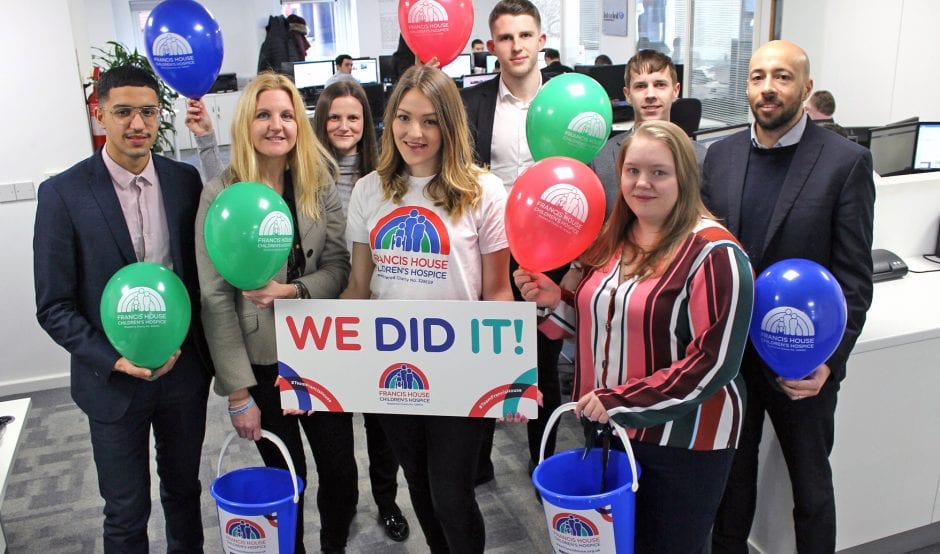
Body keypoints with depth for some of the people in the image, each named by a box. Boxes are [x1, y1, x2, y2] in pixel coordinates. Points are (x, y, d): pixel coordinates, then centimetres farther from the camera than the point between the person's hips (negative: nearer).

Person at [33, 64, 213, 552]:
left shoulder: (185, 180, -2)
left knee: (184, 490, 21)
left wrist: (184, 341, -5)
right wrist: (114, 360, -18)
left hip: (184, 369, 3)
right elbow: (53, 306, -9)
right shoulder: (63, 193, -11)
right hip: (113, 379, -2)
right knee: (126, 513, 13)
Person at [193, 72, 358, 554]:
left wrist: (296, 291, -21)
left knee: (341, 470, 12)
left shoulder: (319, 183, -1)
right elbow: (216, 298, -11)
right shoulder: (220, 193, -10)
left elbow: (340, 266, 1)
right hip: (261, 361, -2)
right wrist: (237, 391, -11)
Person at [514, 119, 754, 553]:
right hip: (607, 428, 6)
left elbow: (713, 361, -21)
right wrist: (554, 301, -4)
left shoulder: (713, 253, -17)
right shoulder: (610, 240, 5)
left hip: (682, 440, -6)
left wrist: (621, 401, -21)